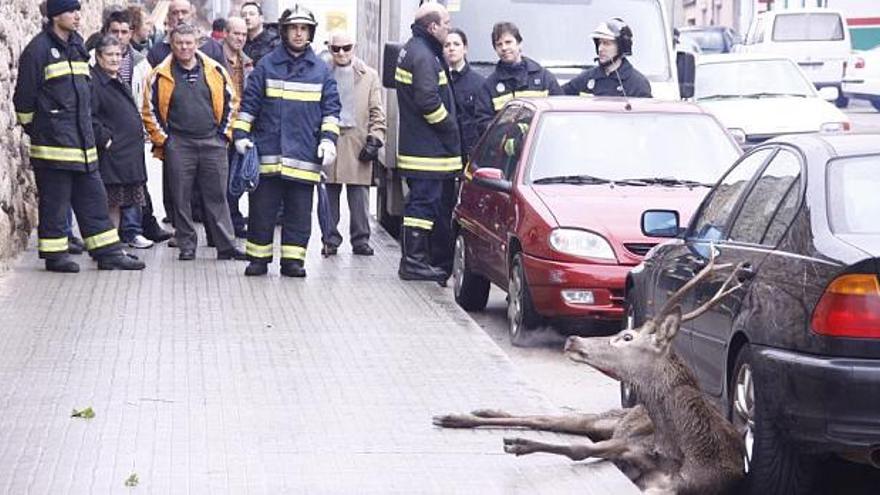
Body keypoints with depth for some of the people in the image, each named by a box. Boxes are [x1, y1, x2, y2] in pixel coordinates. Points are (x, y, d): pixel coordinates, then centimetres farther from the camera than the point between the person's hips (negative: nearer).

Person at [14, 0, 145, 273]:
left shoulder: (78, 46, 15)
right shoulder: (38, 49, -10)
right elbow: (24, 96, -7)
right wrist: (31, 127, 1)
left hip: (82, 137, 8)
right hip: (53, 138, -8)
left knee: (93, 196, 8)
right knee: (55, 200, -1)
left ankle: (108, 253, 11)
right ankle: (55, 255, 8)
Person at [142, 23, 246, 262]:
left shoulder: (215, 71, 5)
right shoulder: (161, 75, 1)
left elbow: (230, 101, 12)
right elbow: (150, 110, 5)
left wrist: (224, 133, 6)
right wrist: (162, 139, 0)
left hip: (212, 143, 1)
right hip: (178, 145, -1)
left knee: (217, 196, 3)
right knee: (181, 199, 3)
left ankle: (226, 246, 6)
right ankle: (187, 246, 12)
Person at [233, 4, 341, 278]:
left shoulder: (321, 70, 8)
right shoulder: (267, 65, 4)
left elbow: (330, 109, 10)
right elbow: (249, 103, 6)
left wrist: (329, 139, -2)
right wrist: (241, 134, -2)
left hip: (304, 155, 1)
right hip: (268, 152, -1)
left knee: (299, 211, 3)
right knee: (262, 209, 3)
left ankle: (293, 258, 10)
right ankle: (258, 257, 11)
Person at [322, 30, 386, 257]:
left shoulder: (369, 76, 10)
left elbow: (377, 112, 9)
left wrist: (374, 139, -1)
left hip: (358, 142, 0)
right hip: (329, 139, 0)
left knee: (359, 195, -2)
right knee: (329, 194, 1)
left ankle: (360, 239, 7)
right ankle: (330, 239, 9)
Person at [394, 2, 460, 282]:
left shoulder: (412, 50, 17)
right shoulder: (423, 56, -16)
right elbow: (428, 101, -23)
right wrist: (450, 130, -11)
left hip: (416, 142, 11)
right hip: (428, 148, -11)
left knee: (421, 201, 15)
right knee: (424, 202, -8)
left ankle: (415, 259, 20)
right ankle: (413, 262, -6)